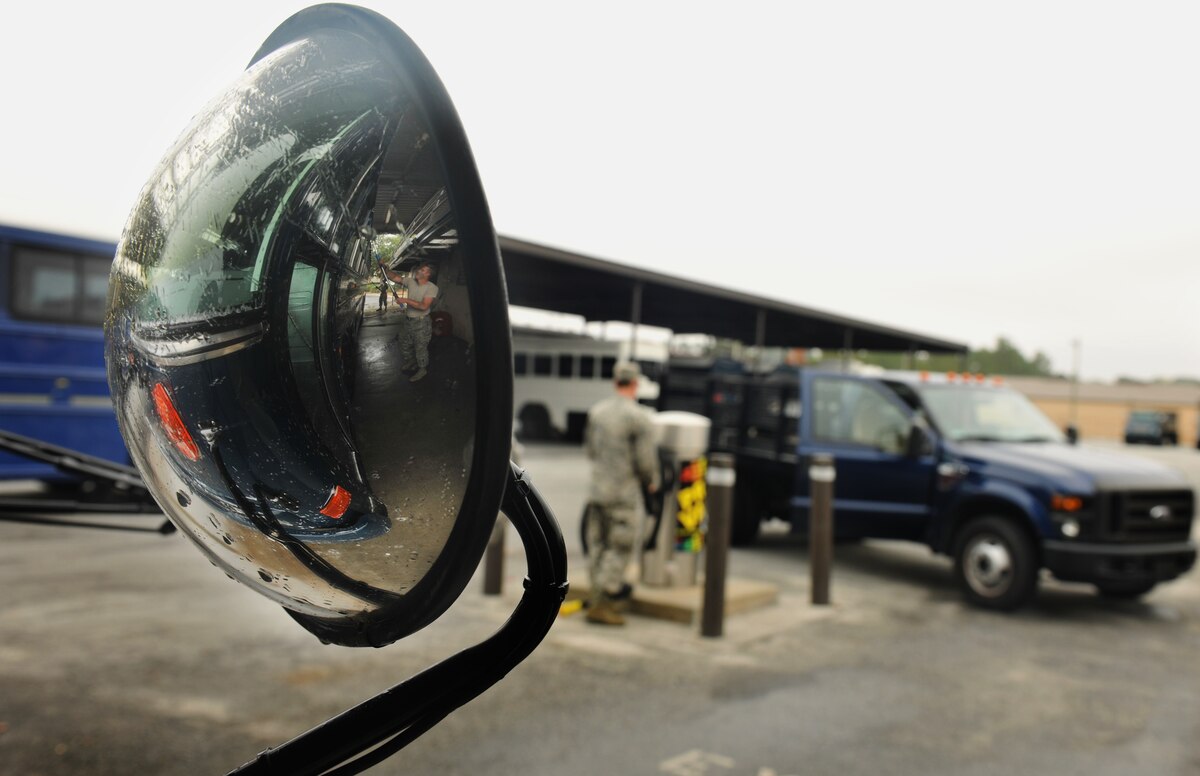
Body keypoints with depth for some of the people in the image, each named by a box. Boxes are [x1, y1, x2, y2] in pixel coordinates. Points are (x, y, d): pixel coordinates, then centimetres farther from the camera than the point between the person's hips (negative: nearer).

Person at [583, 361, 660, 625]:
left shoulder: (597, 411, 6)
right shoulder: (640, 417, -14)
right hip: (624, 493, -6)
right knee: (619, 549, 1)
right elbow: (646, 459, -13)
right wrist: (652, 482, 6)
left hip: (597, 488, 7)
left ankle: (599, 594, 21)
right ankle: (601, 603, 1)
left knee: (598, 545, 13)